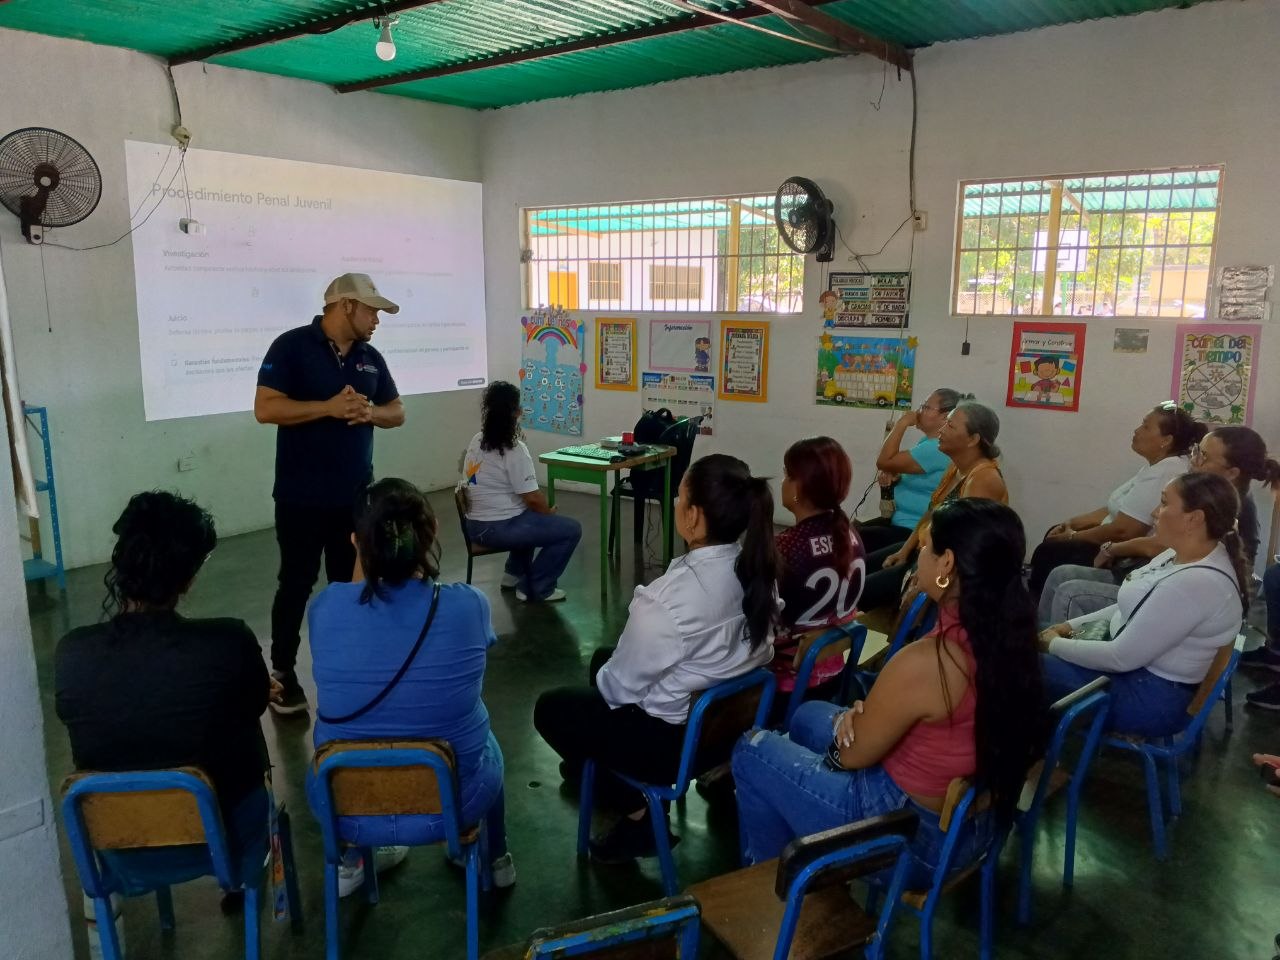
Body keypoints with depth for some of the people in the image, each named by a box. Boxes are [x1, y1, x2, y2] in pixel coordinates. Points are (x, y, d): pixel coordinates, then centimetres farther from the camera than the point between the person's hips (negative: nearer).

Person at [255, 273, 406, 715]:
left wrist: (369, 412, -9)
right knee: (296, 584, 4)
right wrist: (329, 407, -24)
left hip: (356, 495, 6)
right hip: (302, 497, -5)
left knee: (351, 583, 13)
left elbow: (397, 412, 13)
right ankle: (282, 674, 17)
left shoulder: (371, 357, 10)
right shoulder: (292, 346, -8)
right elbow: (265, 408, -16)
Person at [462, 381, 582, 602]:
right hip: (499, 529, -9)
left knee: (530, 517, 34)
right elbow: (532, 498, -19)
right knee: (571, 529, -3)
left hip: (476, 526, 9)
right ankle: (536, 588, 2)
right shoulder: (514, 450, -18)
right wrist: (549, 511, 2)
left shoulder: (477, 441, 7)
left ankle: (514, 573, 33)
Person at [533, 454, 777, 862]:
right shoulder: (758, 569, -9)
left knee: (551, 708, 15)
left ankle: (637, 813, 13)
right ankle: (595, 760, 44)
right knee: (604, 658, 27)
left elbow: (623, 685, -18)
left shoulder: (671, 596, -33)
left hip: (677, 741, -8)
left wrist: (603, 675, 6)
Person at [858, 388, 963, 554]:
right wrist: (893, 477, -1)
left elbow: (884, 462, -24)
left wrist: (902, 424, -16)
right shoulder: (929, 441, 12)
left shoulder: (937, 448, -22)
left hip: (915, 532, -10)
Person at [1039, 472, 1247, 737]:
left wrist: (1056, 644, -13)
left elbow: (1122, 657, -26)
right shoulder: (1183, 554, 0)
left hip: (1152, 696, -9)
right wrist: (1073, 625, 6)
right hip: (1139, 666, 9)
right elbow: (1133, 609, 14)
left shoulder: (1196, 583, -29)